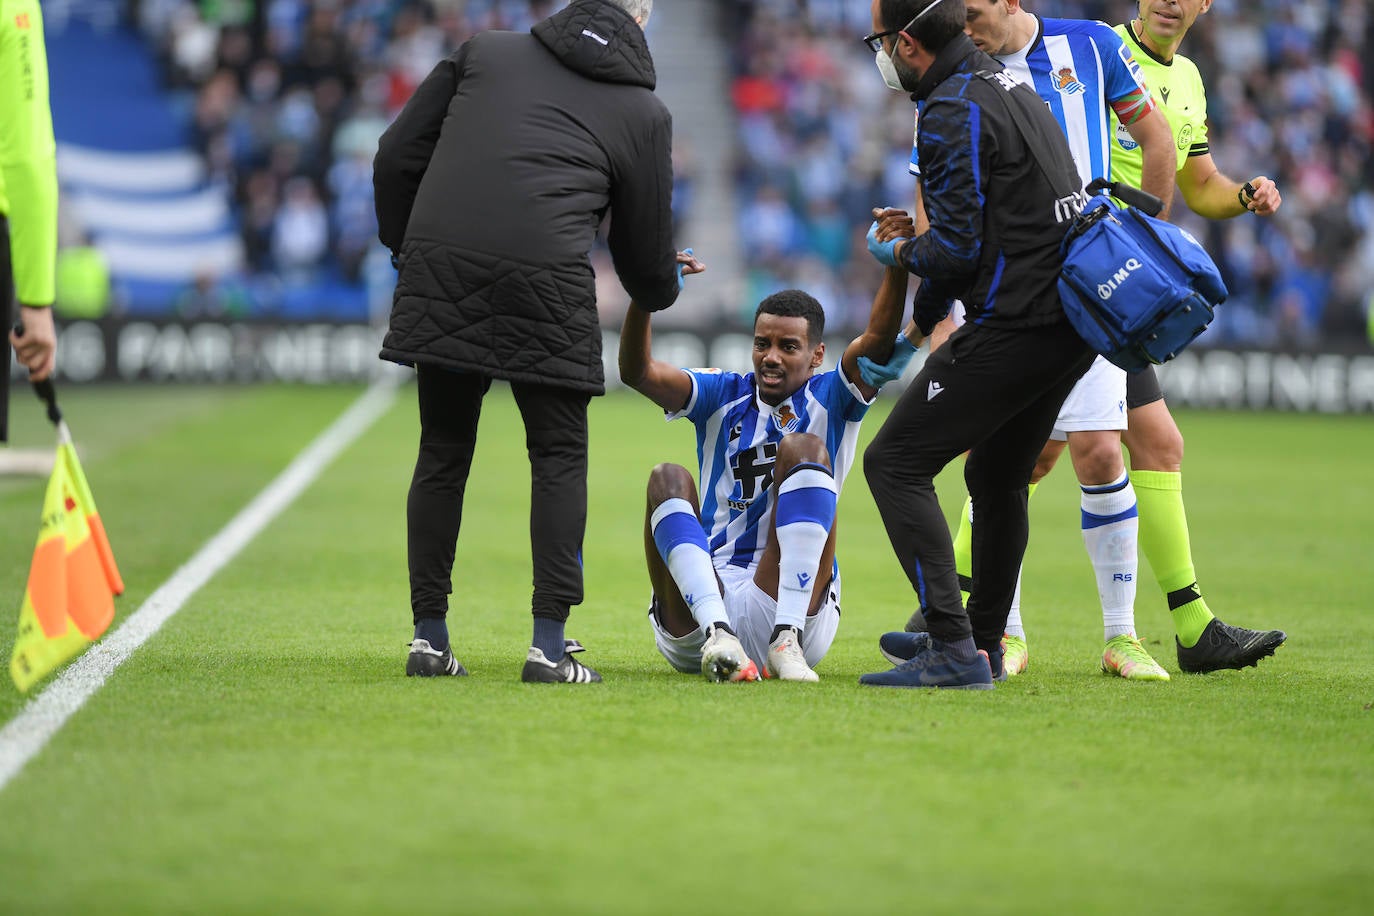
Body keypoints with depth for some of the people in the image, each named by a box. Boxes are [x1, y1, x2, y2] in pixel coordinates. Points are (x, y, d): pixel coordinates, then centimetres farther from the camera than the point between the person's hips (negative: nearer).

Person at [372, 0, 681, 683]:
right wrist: (663, 288, 43)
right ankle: (549, 644, 3)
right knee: (559, 456, 9)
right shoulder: (642, 112, 15)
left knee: (442, 453, 14)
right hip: (544, 282, -3)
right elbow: (647, 258, 20)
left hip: (437, 268, 3)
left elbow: (397, 158, 15)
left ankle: (428, 636, 16)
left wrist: (406, 250, 26)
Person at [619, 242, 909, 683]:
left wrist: (897, 264, -28)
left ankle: (786, 640, -31)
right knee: (668, 478, -19)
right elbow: (638, 372, -4)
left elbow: (877, 339, -11)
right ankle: (715, 634, -41)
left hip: (795, 607, -2)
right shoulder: (722, 396, 13)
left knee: (804, 448, -17)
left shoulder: (829, 401, 9)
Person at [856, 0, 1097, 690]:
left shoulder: (952, 113, -13)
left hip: (1015, 321, -10)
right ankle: (985, 642, 33)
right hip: (1073, 319, 10)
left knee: (895, 463, -6)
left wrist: (898, 251, 4)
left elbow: (958, 250, -17)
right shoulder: (1006, 85, 18)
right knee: (997, 479, 24)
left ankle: (953, 650, -13)